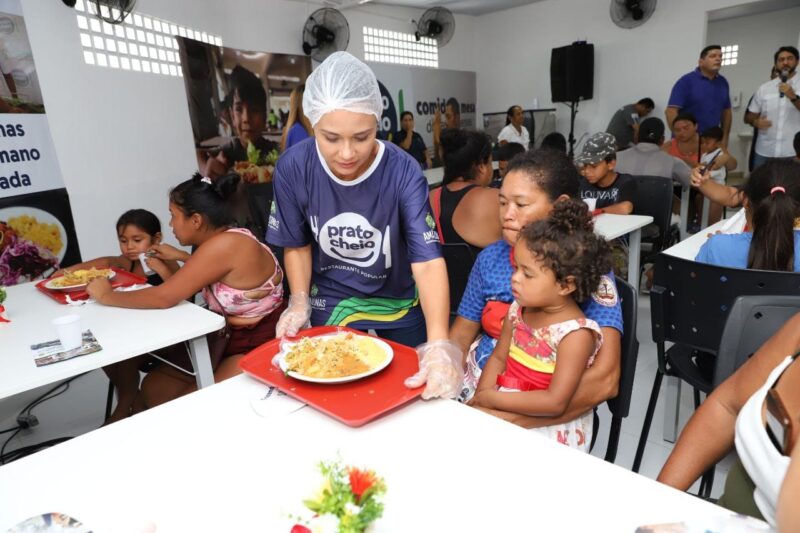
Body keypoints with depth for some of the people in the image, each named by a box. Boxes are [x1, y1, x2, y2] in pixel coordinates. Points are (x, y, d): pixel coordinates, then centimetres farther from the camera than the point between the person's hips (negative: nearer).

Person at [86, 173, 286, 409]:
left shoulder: (224, 245, -24)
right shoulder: (226, 239, 3)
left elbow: (164, 298, -21)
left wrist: (106, 296, -5)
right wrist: (181, 257, 19)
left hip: (261, 349, -9)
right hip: (233, 341, 9)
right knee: (153, 387, 7)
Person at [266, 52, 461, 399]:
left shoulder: (403, 172, -27)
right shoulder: (293, 168, -20)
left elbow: (427, 260, -33)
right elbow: (297, 244, -4)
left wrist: (439, 345, -45)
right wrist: (300, 302, -16)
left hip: (398, 306, -1)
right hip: (329, 307, 2)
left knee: (405, 392, 20)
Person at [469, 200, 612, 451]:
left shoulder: (576, 334, -19)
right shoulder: (519, 310, 1)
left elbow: (556, 402, -22)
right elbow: (498, 357, 10)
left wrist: (493, 399, -17)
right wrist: (483, 394, -7)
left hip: (551, 429, -6)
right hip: (505, 412, 6)